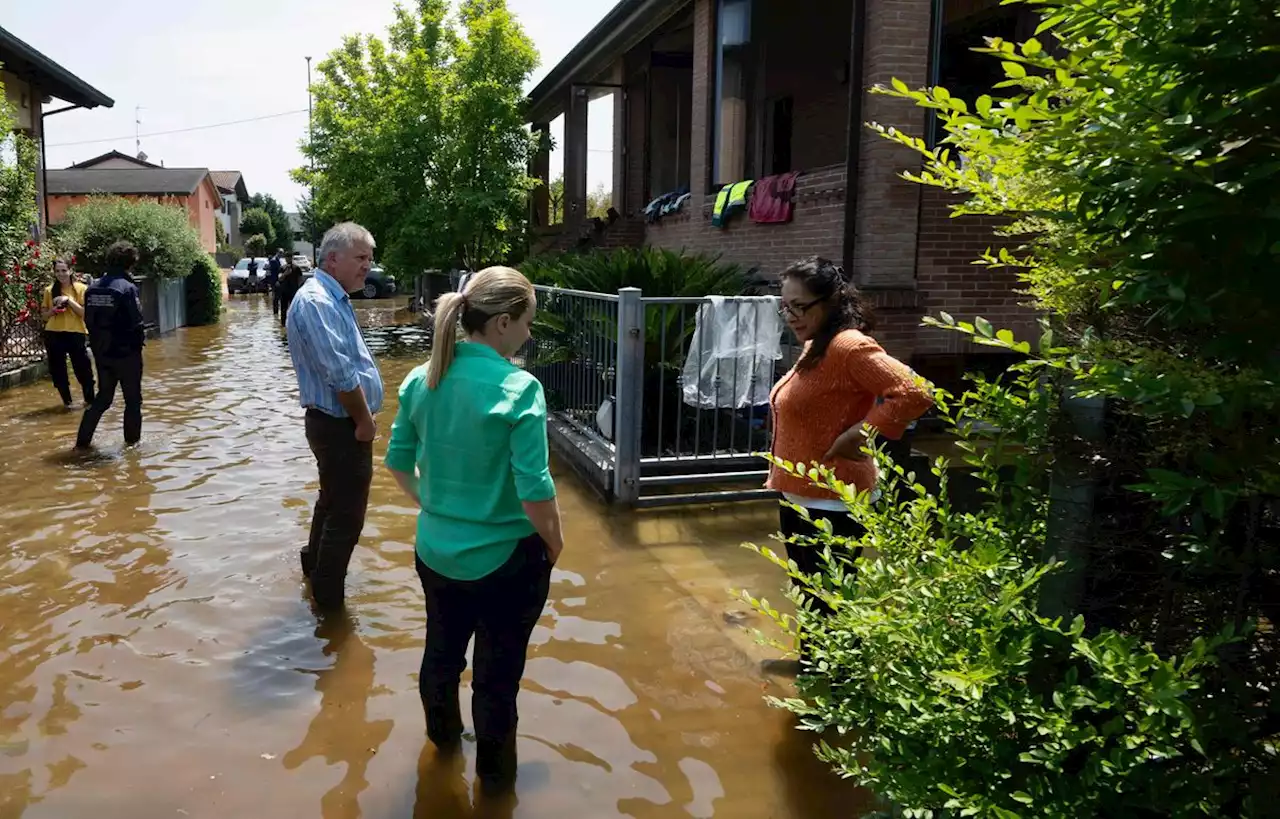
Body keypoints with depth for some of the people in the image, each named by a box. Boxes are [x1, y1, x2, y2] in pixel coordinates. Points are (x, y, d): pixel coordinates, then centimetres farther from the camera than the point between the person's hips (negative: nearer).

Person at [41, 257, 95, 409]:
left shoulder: (81, 288, -2)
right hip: (53, 334, 3)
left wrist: (69, 300, -17)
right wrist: (53, 310, -9)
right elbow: (45, 316, 12)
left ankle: (90, 400, 15)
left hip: (76, 333, -3)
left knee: (82, 369, 0)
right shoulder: (49, 290, 6)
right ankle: (67, 401, 21)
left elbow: (85, 313, -8)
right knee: (57, 371, 7)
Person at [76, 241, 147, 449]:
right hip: (126, 352, -6)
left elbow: (88, 320, 6)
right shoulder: (127, 288, -16)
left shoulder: (93, 288, 3)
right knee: (133, 400, 9)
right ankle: (132, 442, 15)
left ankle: (83, 440, 14)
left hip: (101, 352, 6)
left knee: (103, 397, 18)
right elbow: (136, 322, -18)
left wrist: (99, 341, 15)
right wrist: (141, 337, 1)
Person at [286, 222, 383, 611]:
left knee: (334, 500, 26)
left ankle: (315, 564, 46)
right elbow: (340, 375, -26)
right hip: (341, 427, -11)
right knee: (347, 514, 0)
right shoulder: (316, 302, -22)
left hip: (340, 424, 11)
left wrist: (362, 418, 13)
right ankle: (329, 600, 14)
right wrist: (364, 421, -14)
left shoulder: (333, 298, 12)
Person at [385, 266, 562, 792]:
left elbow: (398, 461, 5)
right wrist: (554, 545, -7)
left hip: (436, 549, 6)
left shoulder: (423, 379, -5)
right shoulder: (519, 389, -24)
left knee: (442, 650, 27)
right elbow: (534, 491, -24)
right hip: (506, 558, -6)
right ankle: (494, 774, 37)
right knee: (498, 671, 15)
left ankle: (443, 737, 53)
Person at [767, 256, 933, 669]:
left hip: (832, 504, -10)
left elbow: (914, 393, -31)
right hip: (800, 497, 10)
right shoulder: (816, 347, 9)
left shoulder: (849, 347, -21)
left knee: (829, 602, 2)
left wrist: (859, 435, -25)